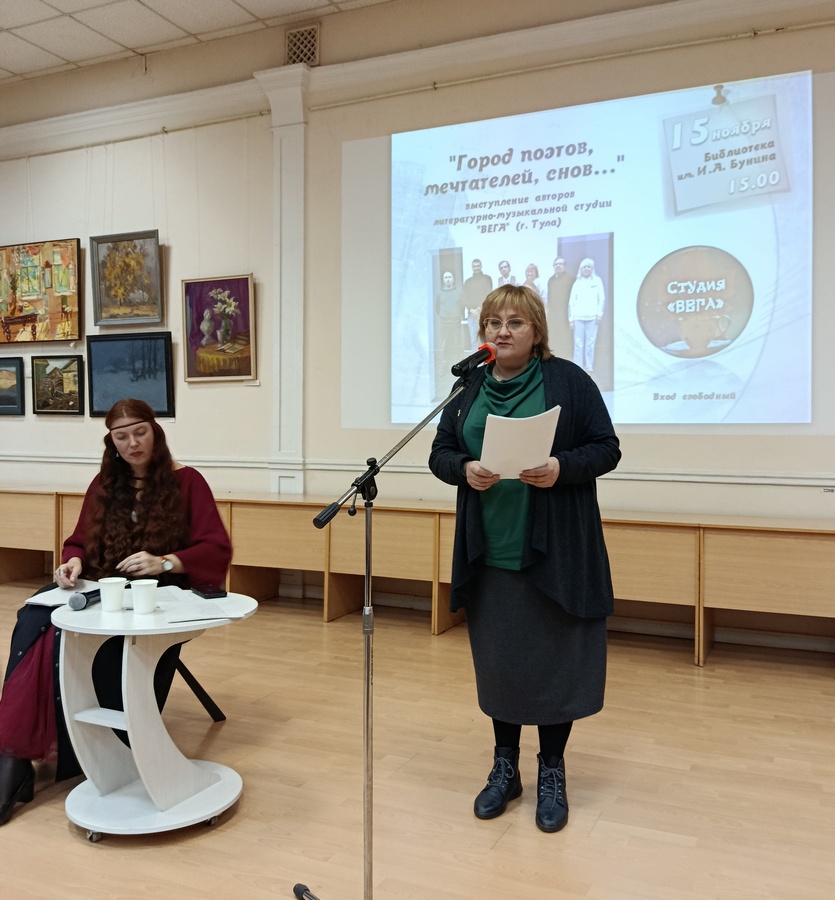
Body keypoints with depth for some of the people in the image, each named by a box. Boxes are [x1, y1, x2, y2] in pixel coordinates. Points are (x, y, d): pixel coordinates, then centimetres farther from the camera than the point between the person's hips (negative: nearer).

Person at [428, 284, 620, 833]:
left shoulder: (568, 381, -2)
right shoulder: (469, 387, 9)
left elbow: (606, 449, -3)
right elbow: (440, 453, 9)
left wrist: (562, 468, -22)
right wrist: (464, 469, -12)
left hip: (554, 554, -3)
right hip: (489, 554, 4)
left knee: (554, 660, 6)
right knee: (497, 659, 12)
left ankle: (552, 773, 26)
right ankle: (505, 768, 31)